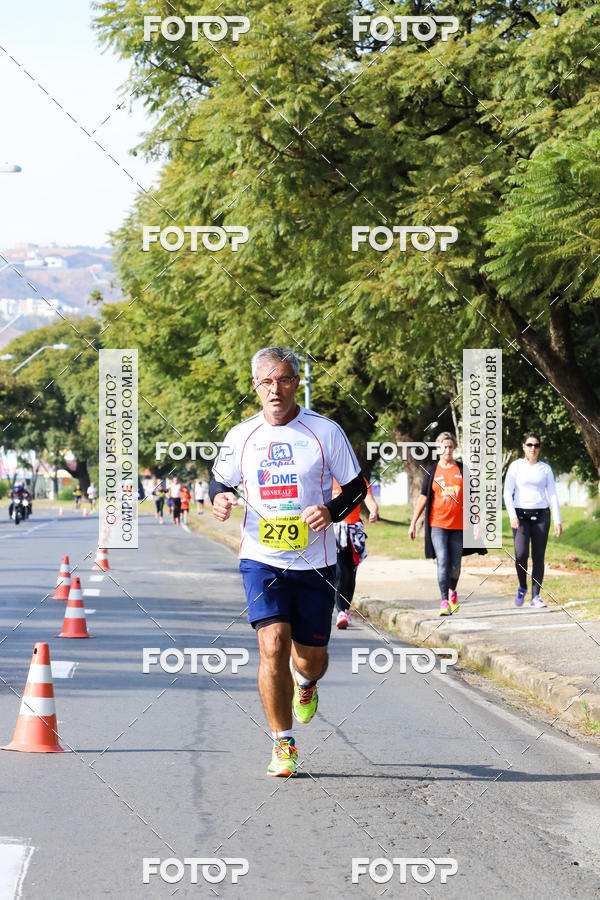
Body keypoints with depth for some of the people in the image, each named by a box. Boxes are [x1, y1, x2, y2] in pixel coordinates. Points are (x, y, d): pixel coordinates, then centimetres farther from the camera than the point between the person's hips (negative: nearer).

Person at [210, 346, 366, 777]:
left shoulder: (326, 431, -3)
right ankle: (283, 744, -5)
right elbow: (221, 480, 17)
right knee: (273, 644, -18)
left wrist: (332, 511, -16)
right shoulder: (241, 437, 2)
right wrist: (219, 499, -7)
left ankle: (306, 682, 47)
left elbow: (356, 485, 4)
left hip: (315, 563, 0)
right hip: (262, 559, 0)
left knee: (311, 657, 7)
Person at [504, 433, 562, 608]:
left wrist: (557, 521, -2)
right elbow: (507, 493, -1)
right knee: (521, 554, -18)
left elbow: (553, 495, 6)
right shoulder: (515, 466, 2)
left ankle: (535, 597, 3)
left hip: (541, 515, 2)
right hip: (521, 515, -2)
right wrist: (512, 516, -14)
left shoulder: (545, 468, 7)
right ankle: (522, 587, 7)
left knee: (539, 557, -3)